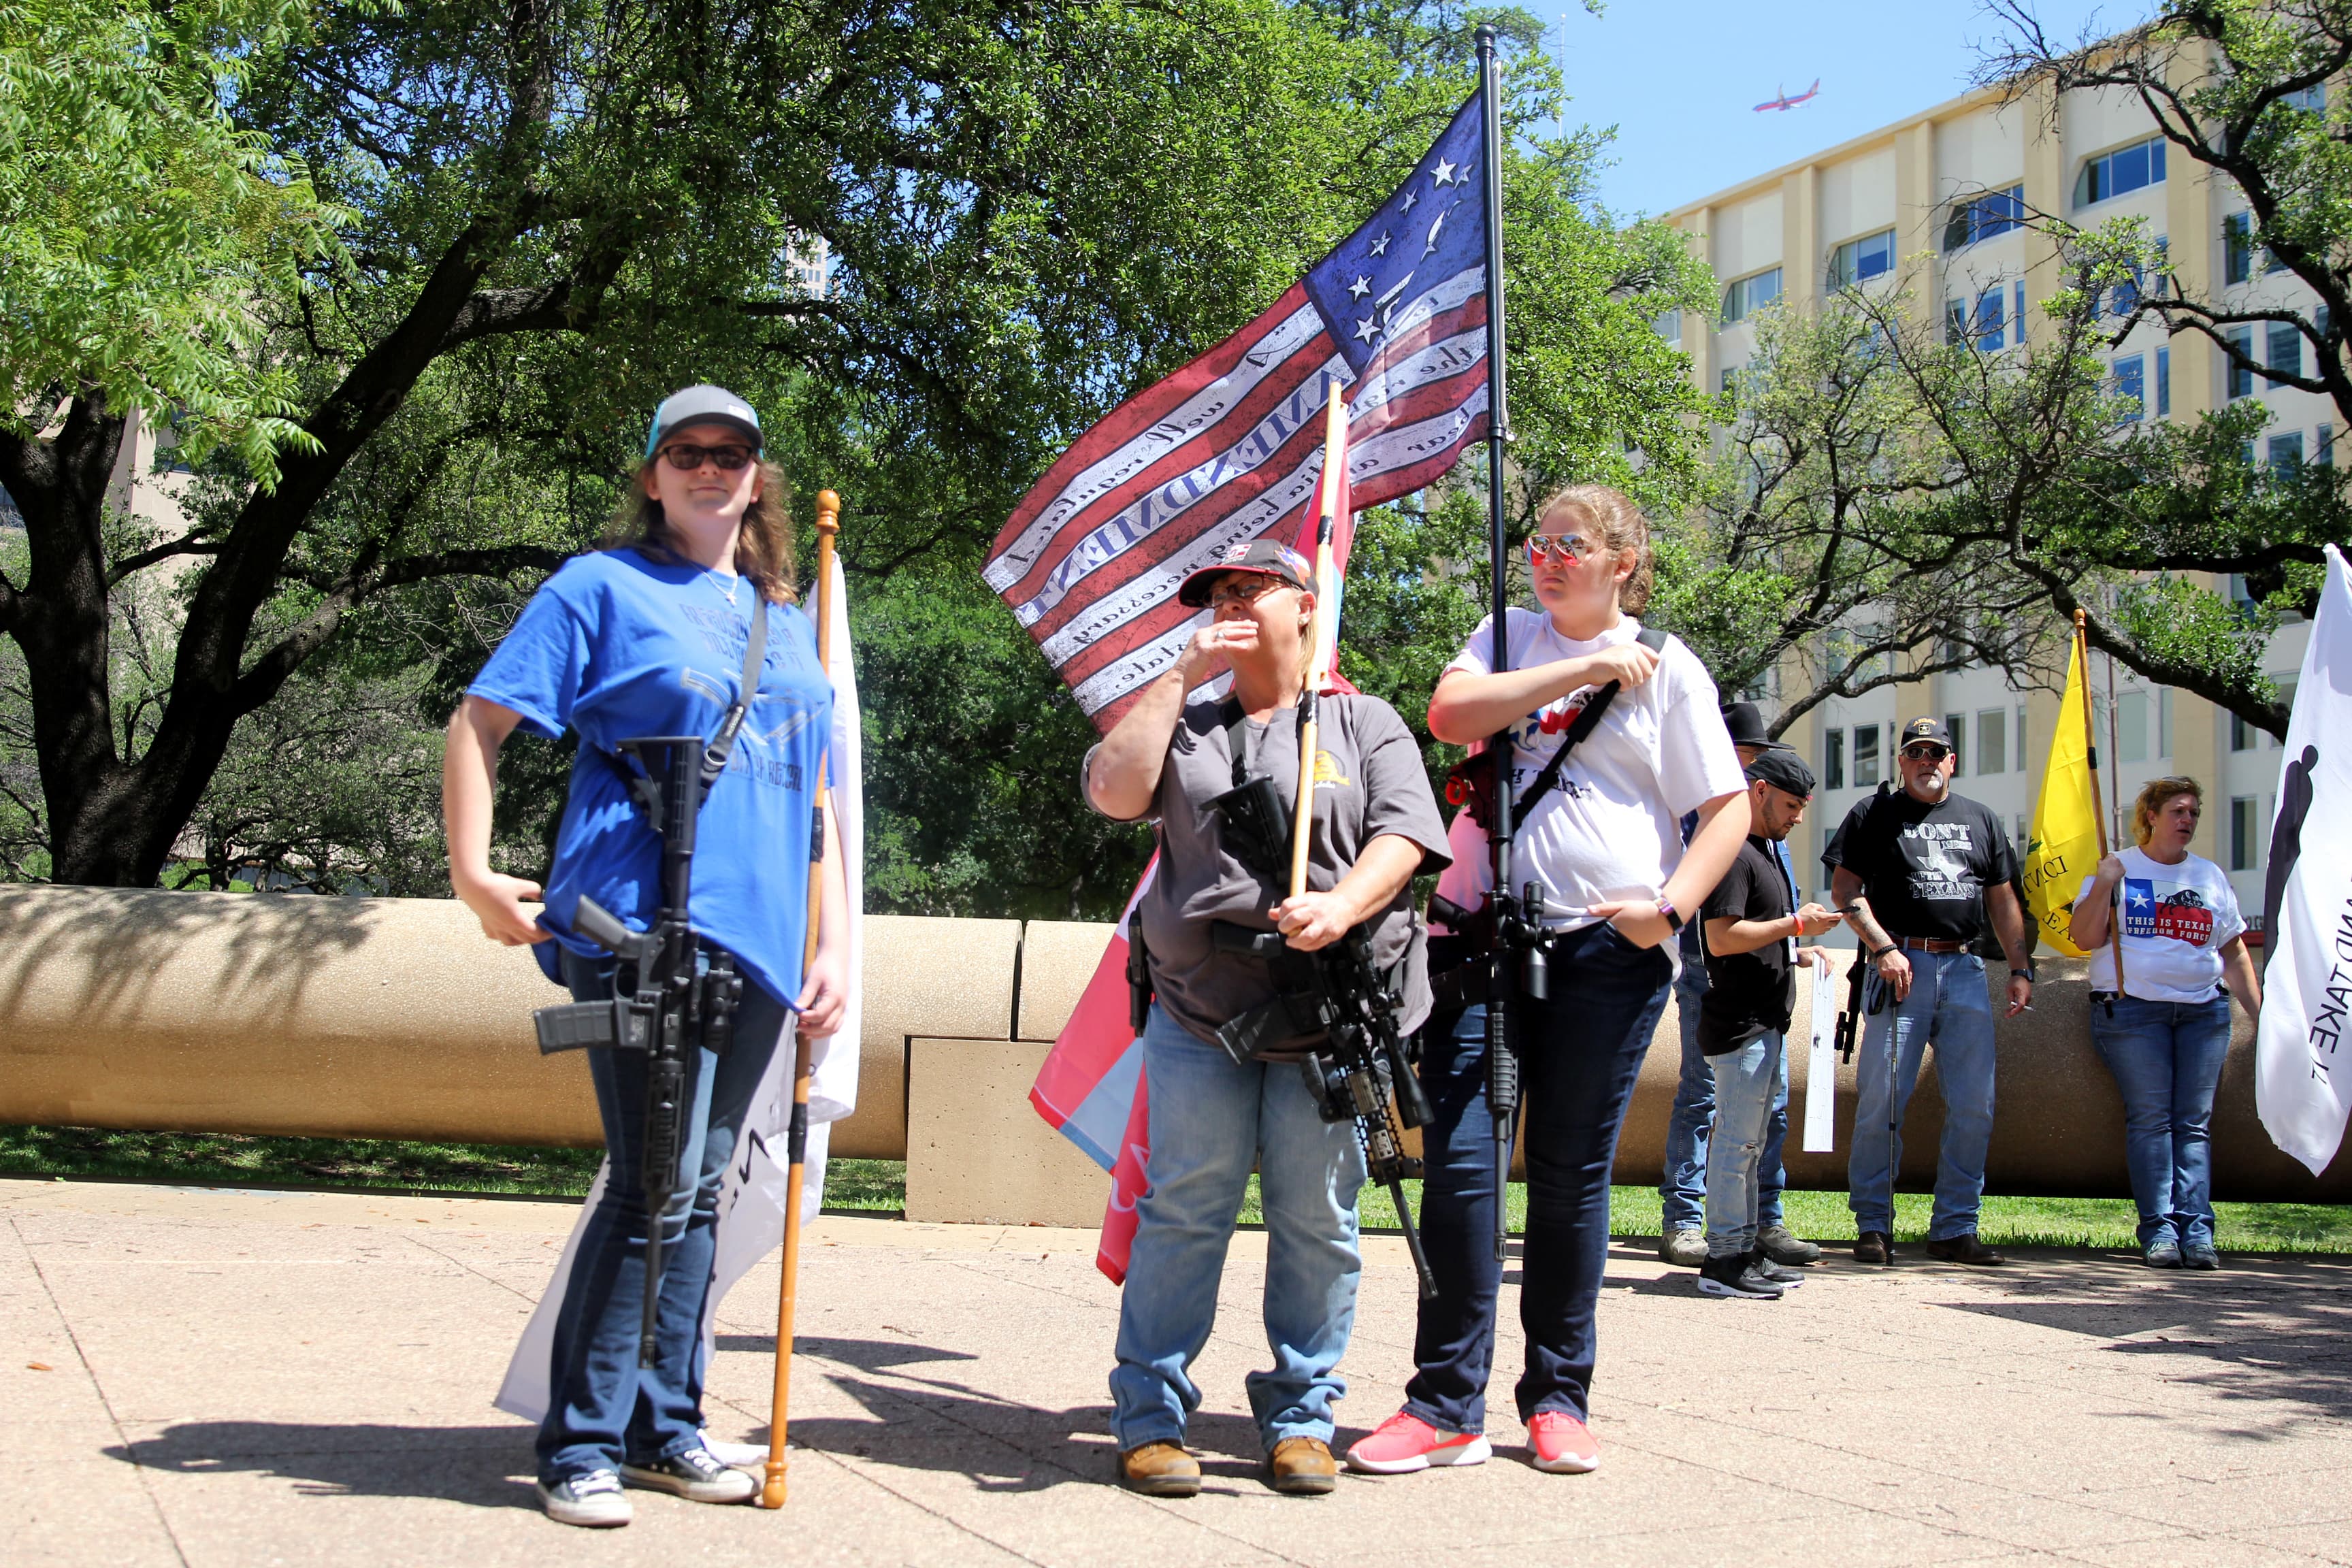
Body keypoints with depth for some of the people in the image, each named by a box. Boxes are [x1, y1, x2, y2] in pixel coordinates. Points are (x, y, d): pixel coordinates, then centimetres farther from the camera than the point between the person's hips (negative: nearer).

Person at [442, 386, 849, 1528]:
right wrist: (473, 873, -7)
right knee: (655, 1186, -10)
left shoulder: (787, 623, 20)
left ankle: (664, 1424, 20)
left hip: (756, 939, 6)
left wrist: (833, 943, 14)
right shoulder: (603, 588, 4)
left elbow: (818, 798, 22)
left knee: (697, 1189, 11)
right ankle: (582, 1446, 0)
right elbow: (478, 722, 2)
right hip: (641, 922, -6)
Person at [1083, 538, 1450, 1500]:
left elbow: (1403, 833, -3)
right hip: (1199, 1021, 1)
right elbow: (1115, 791, -2)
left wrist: (1343, 904, -23)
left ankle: (1301, 1415, 15)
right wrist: (1182, 676, -1)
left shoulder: (1364, 724, 11)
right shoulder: (1186, 724, 16)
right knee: (1181, 1213, -1)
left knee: (1317, 1223, 3)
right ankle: (1152, 1414, 7)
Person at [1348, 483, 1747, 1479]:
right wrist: (1586, 667, -7)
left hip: (1609, 947, -2)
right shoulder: (1508, 637, 15)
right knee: (1458, 1161, -6)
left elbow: (1729, 809, 6)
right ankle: (1447, 1405, -2)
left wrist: (1670, 907, -8)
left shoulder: (1667, 668, 8)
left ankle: (1559, 1398, 15)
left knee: (1572, 1174, 3)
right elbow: (1450, 713, -5)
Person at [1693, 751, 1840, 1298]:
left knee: (1748, 1140, 14)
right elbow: (1721, 938, -23)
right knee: (1737, 1140, -7)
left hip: (1765, 1022, 11)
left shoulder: (1765, 850, 20)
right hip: (1741, 1024, -11)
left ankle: (1746, 1250, 21)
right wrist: (1796, 925, -18)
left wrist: (1798, 952, 12)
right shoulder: (1734, 852, -14)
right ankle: (1724, 1259, -2)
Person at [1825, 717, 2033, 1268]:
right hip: (1899, 967, -4)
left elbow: (2002, 899, 20)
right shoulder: (1874, 814, 8)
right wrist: (1882, 948, -12)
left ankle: (1954, 1229, 9)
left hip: (1964, 969, 4)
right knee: (1881, 1100, -7)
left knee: (1974, 1106, 0)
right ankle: (1873, 1225, 1)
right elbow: (1844, 889, 0)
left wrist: (2019, 968, 9)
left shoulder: (1981, 820, 19)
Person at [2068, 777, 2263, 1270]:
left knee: (2194, 1122, -5)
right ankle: (2158, 1230, -12)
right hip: (2132, 1008, -3)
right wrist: (2103, 886, -13)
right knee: (2150, 1117, -11)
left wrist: (2258, 1009, 15)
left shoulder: (2210, 876, 18)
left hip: (2204, 1009, 3)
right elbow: (2085, 938, -2)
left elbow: (2234, 952, 21)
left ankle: (2197, 1230, -9)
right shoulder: (2117, 869, 7)